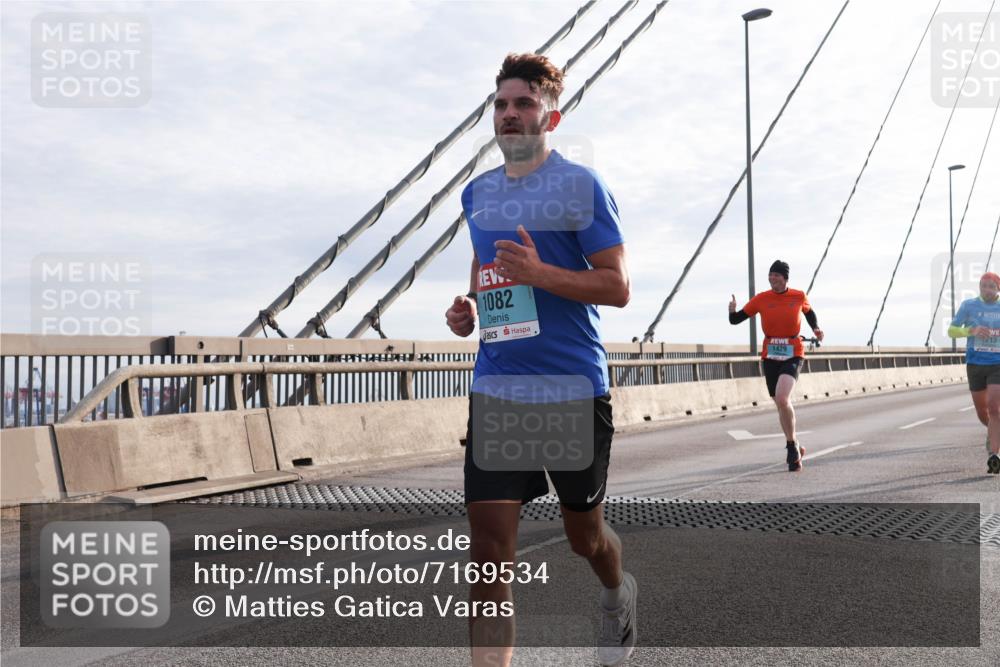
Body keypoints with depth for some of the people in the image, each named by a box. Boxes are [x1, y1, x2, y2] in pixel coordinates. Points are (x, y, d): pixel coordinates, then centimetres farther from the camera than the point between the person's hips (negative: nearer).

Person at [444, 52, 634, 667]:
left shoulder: (581, 185, -5)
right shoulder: (478, 193, 12)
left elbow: (618, 286, -9)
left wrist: (540, 273, -23)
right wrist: (469, 307, 6)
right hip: (495, 387, 4)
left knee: (584, 535, 16)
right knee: (489, 547, -6)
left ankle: (619, 593, 51)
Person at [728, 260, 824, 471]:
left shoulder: (799, 296, 1)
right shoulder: (761, 299, 0)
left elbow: (809, 312, 23)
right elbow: (736, 319, 1)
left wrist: (816, 328, 5)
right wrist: (732, 311, -20)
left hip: (792, 355, -2)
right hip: (770, 356, 3)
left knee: (782, 399, -24)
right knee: (781, 404, 10)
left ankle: (792, 445, -5)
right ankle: (794, 448, 29)